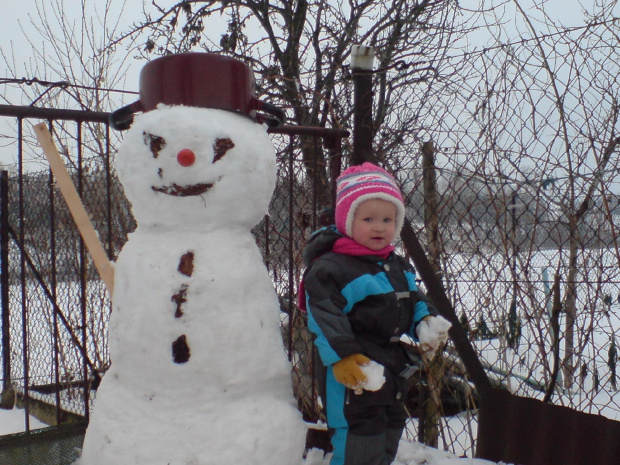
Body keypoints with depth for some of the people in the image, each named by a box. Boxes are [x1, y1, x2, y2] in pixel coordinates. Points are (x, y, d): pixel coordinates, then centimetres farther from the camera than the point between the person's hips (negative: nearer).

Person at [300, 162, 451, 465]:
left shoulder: (399, 266, 11)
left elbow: (414, 300, 19)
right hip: (355, 374, -9)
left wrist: (427, 324, 0)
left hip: (394, 372, 9)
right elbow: (324, 316, -22)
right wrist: (341, 357, -27)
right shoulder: (330, 268, -17)